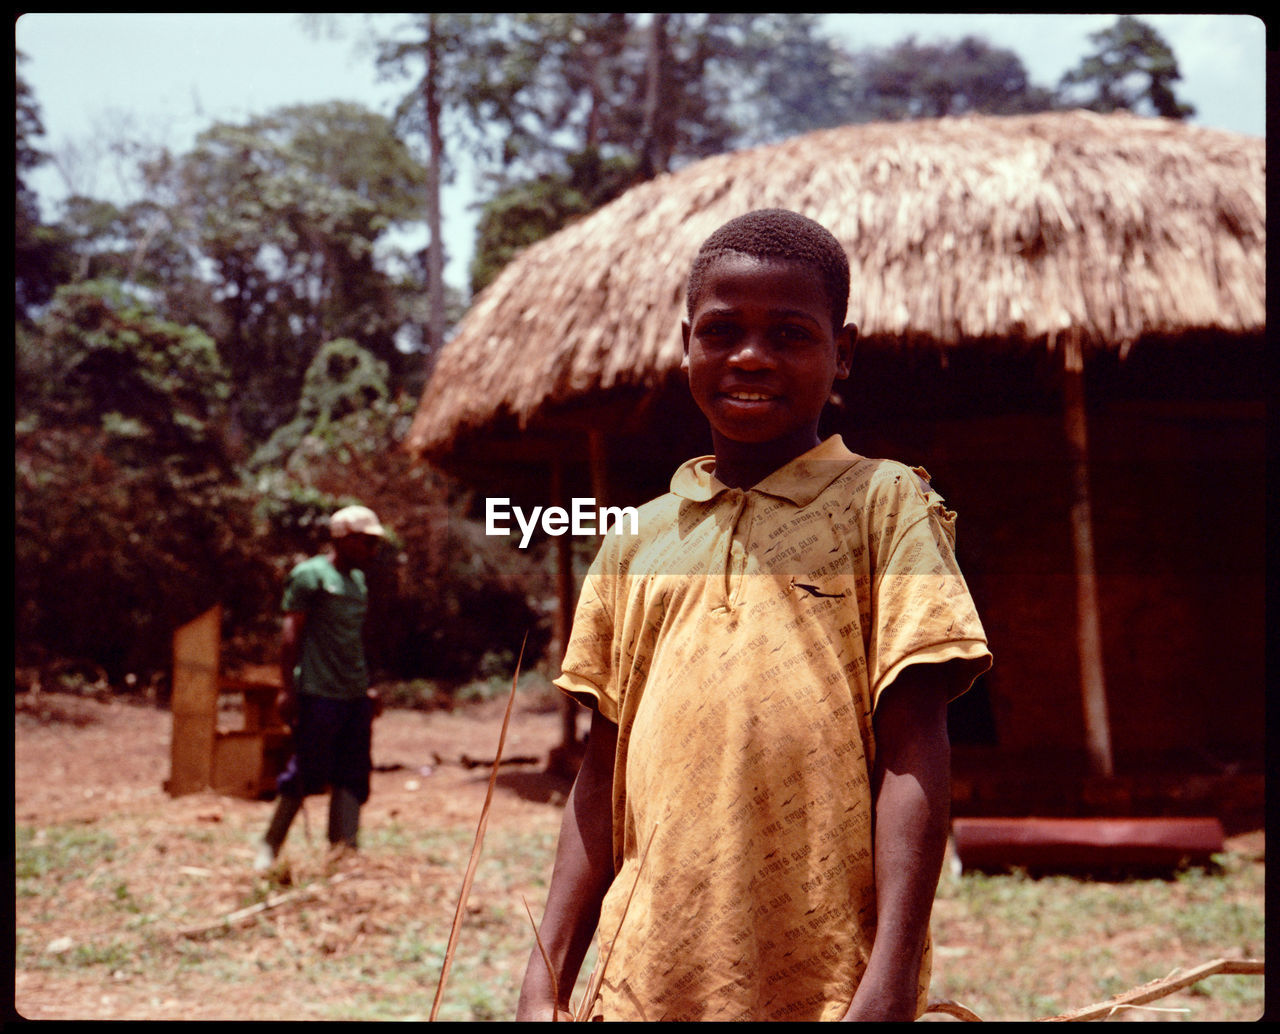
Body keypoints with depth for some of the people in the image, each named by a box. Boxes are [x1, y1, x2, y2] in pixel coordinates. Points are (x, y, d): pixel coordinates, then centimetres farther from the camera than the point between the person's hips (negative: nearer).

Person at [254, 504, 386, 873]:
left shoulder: (358, 580, 17)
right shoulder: (309, 575, -6)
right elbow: (291, 634, -9)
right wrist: (287, 688, -14)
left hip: (355, 696, 8)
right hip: (318, 693, -8)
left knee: (352, 779, 3)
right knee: (306, 775, -3)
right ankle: (269, 846, 12)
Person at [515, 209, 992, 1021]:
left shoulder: (884, 504, -2)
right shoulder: (637, 541, 9)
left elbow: (913, 752, -8)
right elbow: (603, 777, 10)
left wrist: (891, 984, -14)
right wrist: (545, 982, 6)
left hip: (824, 986, -3)